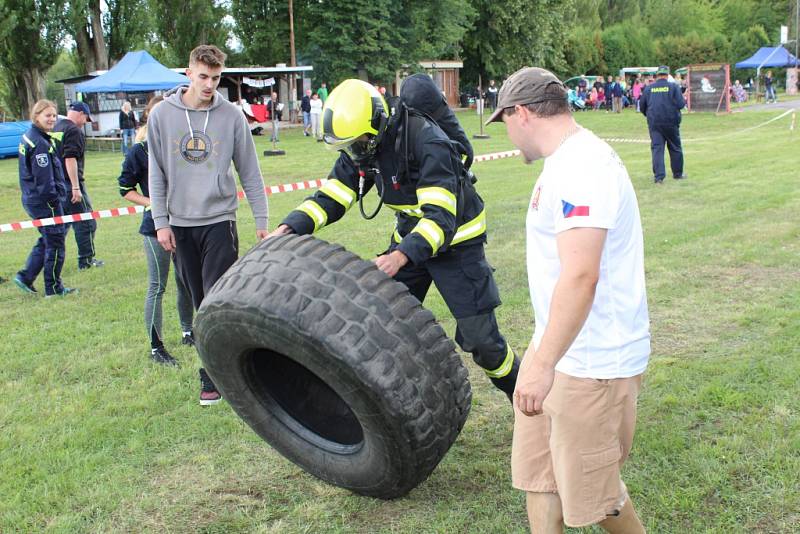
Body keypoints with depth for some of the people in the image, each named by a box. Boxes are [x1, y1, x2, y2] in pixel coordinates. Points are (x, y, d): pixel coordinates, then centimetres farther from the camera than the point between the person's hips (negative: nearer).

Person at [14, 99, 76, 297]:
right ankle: (53, 288, 11)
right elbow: (44, 179, -22)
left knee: (46, 240, 20)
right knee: (55, 243, 2)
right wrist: (54, 201, -13)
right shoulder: (40, 143, -20)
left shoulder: (29, 136, 12)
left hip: (32, 199, 10)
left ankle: (25, 277, 20)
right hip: (45, 201, -10)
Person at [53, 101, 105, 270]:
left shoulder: (55, 128, 14)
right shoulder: (74, 130, -13)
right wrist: (76, 188, -21)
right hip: (70, 183, -8)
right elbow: (70, 159, -22)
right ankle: (86, 260, 8)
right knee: (86, 222, 3)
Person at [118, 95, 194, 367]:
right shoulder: (139, 151, -7)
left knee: (186, 282, 14)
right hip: (156, 226, -4)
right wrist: (152, 203, -15)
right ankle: (156, 347, 8)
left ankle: (188, 332, 32)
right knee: (157, 286, 0)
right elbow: (125, 188, -2)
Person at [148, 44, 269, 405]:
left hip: (219, 220, -2)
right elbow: (156, 173, 5)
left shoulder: (231, 115, -3)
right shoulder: (162, 115, 1)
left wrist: (261, 220, 2)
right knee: (200, 301, 9)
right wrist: (160, 221, 0)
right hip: (180, 224, 2)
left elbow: (249, 172, 3)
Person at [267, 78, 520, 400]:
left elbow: (440, 217, -37)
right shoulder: (361, 149, -9)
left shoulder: (428, 143, -31)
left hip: (456, 238, -6)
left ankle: (517, 389, 22)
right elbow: (331, 197, -6)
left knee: (478, 334, -3)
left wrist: (401, 256, -52)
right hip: (411, 236, 6)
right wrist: (289, 228, -22)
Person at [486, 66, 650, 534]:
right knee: (537, 467, 17)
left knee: (589, 488, 6)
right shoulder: (571, 159, 13)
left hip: (593, 363, -10)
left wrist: (543, 365, -32)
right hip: (559, 349, 10)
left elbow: (580, 276, -31)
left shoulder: (580, 167, -21)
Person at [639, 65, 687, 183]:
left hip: (654, 123, 1)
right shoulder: (673, 87, -4)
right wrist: (685, 101, 14)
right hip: (671, 122, -1)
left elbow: (642, 106, 8)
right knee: (675, 148, 13)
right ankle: (678, 173, 24)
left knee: (656, 148, 0)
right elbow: (681, 104, -10)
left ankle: (658, 176, -10)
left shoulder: (648, 88, 3)